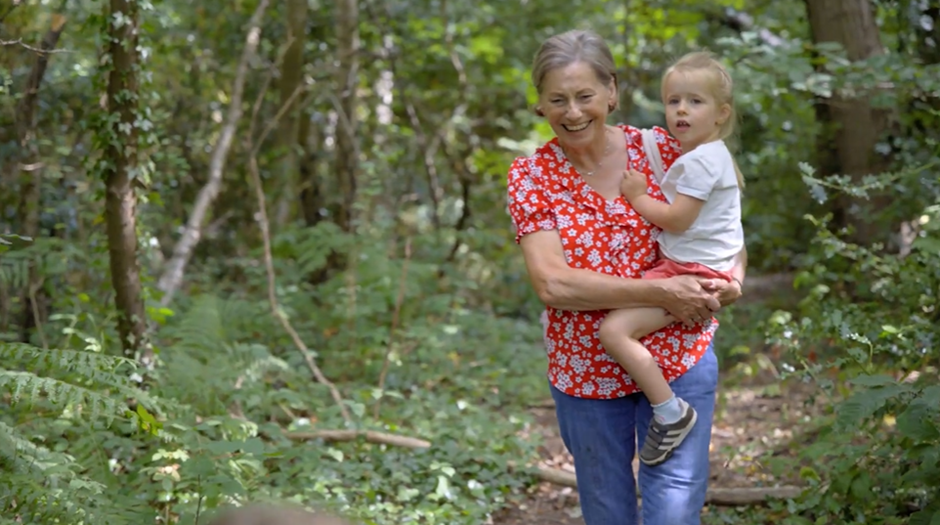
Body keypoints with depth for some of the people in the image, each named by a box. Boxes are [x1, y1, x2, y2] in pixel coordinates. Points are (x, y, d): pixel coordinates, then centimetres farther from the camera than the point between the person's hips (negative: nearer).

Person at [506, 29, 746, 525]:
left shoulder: (661, 150, -4)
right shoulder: (530, 177, -7)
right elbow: (553, 283, -19)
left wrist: (732, 278, -15)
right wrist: (660, 292, -24)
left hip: (679, 361, 0)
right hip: (585, 371, 0)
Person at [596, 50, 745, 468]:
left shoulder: (700, 161, -18)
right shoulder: (714, 155, 15)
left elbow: (676, 219, -22)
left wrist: (637, 197, -8)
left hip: (694, 273, -11)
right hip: (680, 264, 11)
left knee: (614, 330, -22)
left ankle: (670, 412, -17)